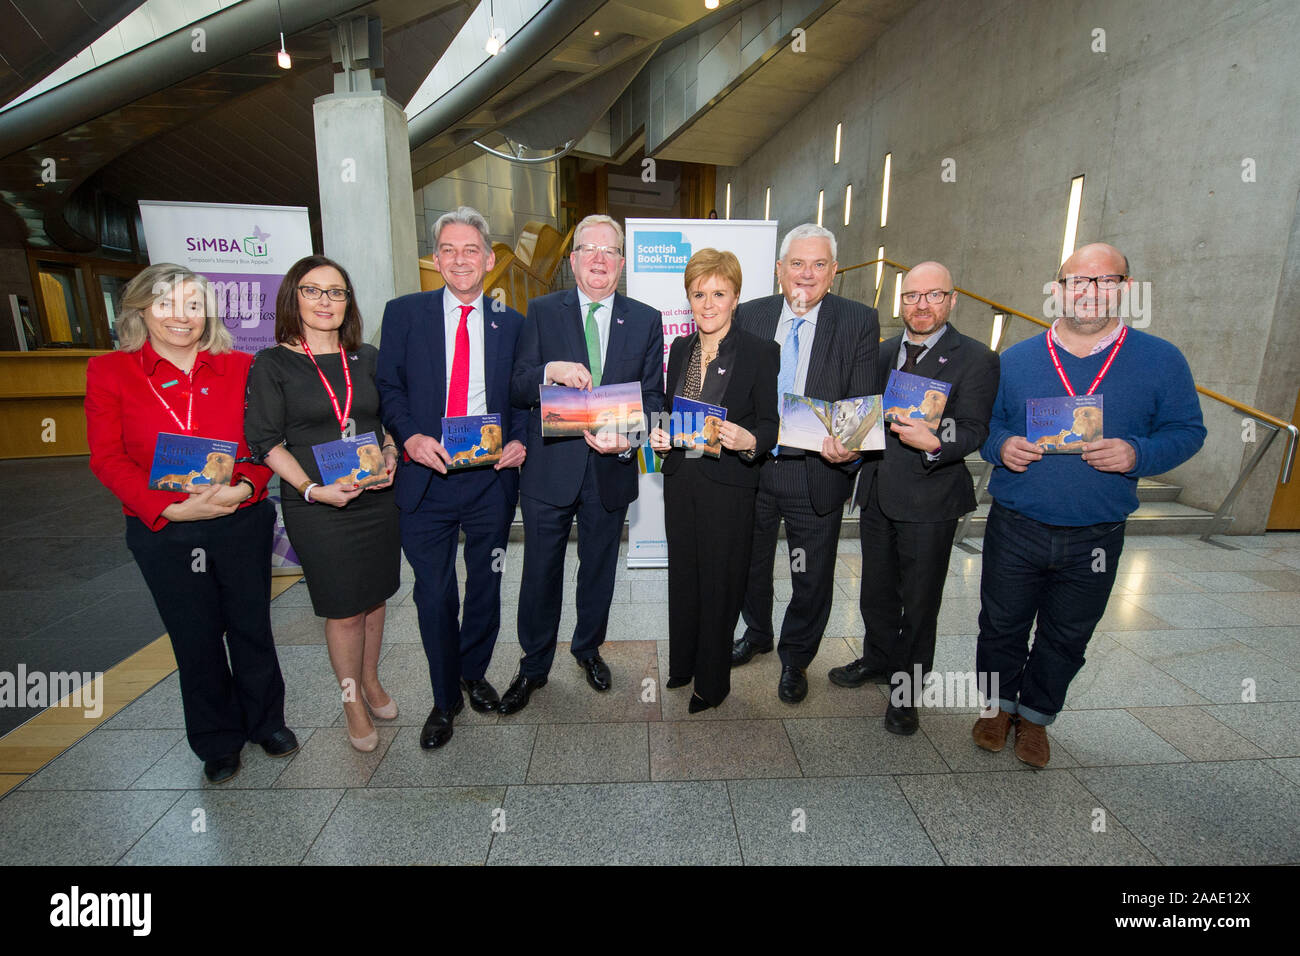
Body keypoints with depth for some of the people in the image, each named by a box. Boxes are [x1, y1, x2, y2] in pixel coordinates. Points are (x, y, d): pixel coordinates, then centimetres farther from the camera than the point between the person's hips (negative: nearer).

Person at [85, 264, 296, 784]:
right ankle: (218, 740, 35)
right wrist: (171, 507, -18)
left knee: (252, 625, 14)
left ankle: (266, 721, 38)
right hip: (164, 531, 0)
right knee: (196, 638, 14)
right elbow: (108, 458, -6)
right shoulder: (109, 372, -2)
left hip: (243, 522, 1)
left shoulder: (238, 367, 0)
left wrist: (245, 487, -19)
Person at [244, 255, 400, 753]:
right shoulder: (272, 364, -3)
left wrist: (390, 458, -4)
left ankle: (370, 681, 37)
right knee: (343, 610, 5)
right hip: (316, 507, -3)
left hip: (377, 499, 4)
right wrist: (312, 488, -16)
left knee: (374, 597, 15)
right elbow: (267, 442, -5)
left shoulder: (367, 357, 8)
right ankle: (352, 701, 27)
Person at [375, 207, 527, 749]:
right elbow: (389, 387, 1)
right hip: (427, 479, -1)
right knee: (434, 595, 6)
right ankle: (445, 699, 28)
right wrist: (410, 436, -16)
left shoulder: (510, 323, 7)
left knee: (486, 586, 14)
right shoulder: (404, 313, 4)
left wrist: (519, 441, -8)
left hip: (491, 478, 1)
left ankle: (474, 673, 40)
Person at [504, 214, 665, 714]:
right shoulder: (542, 312, 0)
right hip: (550, 467, -1)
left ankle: (588, 648, 44)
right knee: (540, 575, 10)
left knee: (598, 570, 19)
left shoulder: (646, 321, 3)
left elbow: (652, 397, 0)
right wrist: (549, 371, -25)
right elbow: (517, 391, -4)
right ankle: (534, 666, 33)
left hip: (611, 470, 2)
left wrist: (627, 438, -19)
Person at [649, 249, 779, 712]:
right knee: (683, 577, 17)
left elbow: (770, 423, -8)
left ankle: (712, 681, 29)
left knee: (719, 583, 8)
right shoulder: (680, 348, 7)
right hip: (681, 479, 5)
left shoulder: (760, 352, -8)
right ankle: (682, 662, 39)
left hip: (729, 486, -5)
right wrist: (660, 436, -6)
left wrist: (749, 441, -29)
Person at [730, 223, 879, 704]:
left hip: (817, 475, -2)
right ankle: (757, 633, 50)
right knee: (751, 563, 22)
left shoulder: (859, 322, -7)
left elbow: (864, 405, -10)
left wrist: (850, 448, -29)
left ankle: (795, 655, 41)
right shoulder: (750, 315, 0)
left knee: (812, 578, 15)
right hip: (752, 468, 2)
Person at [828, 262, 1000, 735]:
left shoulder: (976, 359, -7)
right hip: (877, 493, 5)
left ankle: (907, 688, 29)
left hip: (930, 499, -5)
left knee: (919, 600, 9)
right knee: (876, 589, 20)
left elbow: (972, 430, -14)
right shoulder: (883, 353, 11)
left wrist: (934, 442, -33)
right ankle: (878, 660, 44)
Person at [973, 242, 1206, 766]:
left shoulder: (1161, 360, -2)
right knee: (1001, 625, 13)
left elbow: (1186, 430, 2)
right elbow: (984, 423, 7)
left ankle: (1035, 715, 39)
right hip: (1014, 530, 0)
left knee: (1066, 639, 16)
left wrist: (1137, 453, -18)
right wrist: (1002, 445, -15)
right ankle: (999, 703, 38)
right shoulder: (1015, 359, 0)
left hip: (1095, 540, 0)